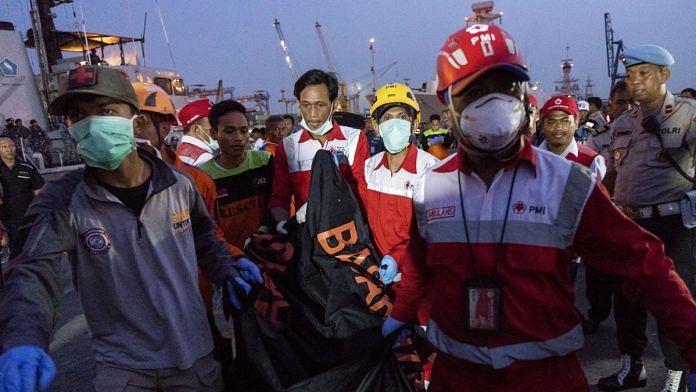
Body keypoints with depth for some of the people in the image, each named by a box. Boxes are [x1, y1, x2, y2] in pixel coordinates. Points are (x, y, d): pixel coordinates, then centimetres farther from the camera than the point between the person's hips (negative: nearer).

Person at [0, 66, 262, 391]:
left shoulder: (179, 185, -6)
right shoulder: (64, 200, -12)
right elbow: (35, 271, -22)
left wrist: (227, 272, -5)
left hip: (194, 354, 3)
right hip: (122, 364, -2)